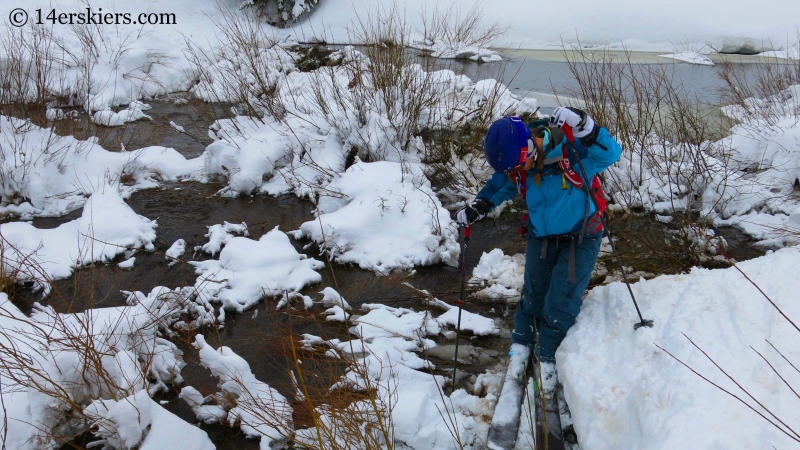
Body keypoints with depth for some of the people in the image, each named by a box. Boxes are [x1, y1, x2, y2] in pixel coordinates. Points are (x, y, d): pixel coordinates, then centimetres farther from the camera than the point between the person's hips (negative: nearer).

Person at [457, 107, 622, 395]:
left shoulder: (571, 150, -29)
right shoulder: (516, 163, -12)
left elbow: (610, 155, -35)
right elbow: (500, 185, 7)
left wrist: (585, 127, -50)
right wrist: (479, 206, -9)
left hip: (580, 238, -4)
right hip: (541, 238, 4)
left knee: (561, 303, -3)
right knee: (533, 295, 11)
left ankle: (548, 355, 19)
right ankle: (521, 347, 32)